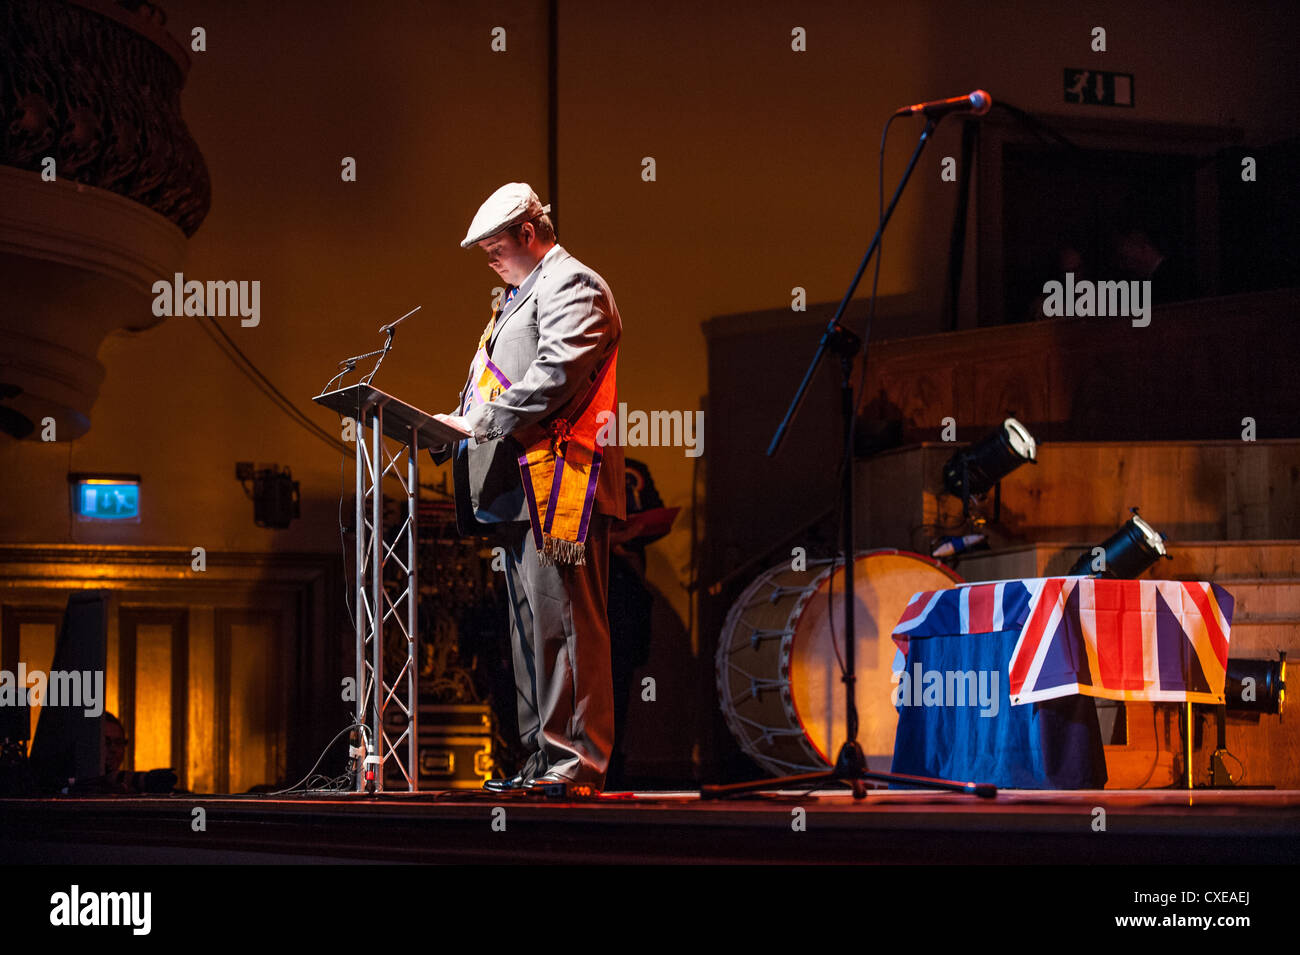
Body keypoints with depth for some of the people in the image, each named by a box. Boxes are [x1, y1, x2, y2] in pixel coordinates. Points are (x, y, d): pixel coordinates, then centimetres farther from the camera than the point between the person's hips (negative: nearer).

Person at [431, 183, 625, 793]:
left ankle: (577, 760, -12)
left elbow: (554, 376, -18)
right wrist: (455, 433, 13)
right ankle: (543, 759, 14)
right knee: (530, 626, 10)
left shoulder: (572, 287, -4)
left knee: (563, 623, -12)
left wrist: (481, 421, -19)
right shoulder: (519, 296, 28)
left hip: (558, 485, -11)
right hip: (519, 490, 11)